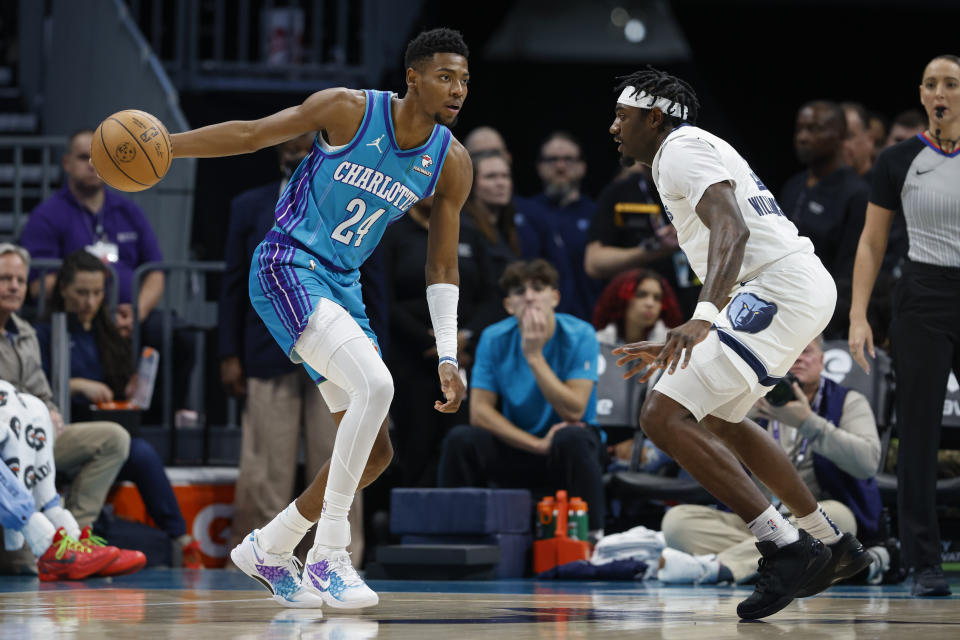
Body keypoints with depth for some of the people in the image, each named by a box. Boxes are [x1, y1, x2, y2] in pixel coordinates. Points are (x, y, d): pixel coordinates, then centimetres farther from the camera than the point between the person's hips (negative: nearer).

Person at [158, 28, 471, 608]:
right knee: (375, 384, -29)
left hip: (342, 285, 7)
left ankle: (270, 550, 25)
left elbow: (443, 267, 6)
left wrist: (448, 358, -2)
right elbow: (253, 134, -4)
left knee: (376, 452, 5)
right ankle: (328, 557, -23)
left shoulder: (451, 163, 0)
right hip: (287, 269, -7)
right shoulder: (350, 110, -13)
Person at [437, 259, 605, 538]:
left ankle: (592, 534, -28)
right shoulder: (494, 339, -4)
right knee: (460, 439, -25)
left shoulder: (580, 335, -12)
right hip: (515, 445, 2)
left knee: (572, 439, -37)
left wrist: (535, 356, -25)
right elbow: (480, 410, -9)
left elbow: (573, 411, -20)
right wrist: (537, 444, -20)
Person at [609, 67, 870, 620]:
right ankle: (835, 546, 33)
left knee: (665, 416, -16)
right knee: (719, 418, 30)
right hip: (808, 285, 11)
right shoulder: (699, 149, 27)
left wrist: (702, 319, -38)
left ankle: (787, 547, -21)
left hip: (780, 288, -11)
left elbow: (732, 229, -24)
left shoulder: (682, 149, -5)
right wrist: (675, 348, 37)